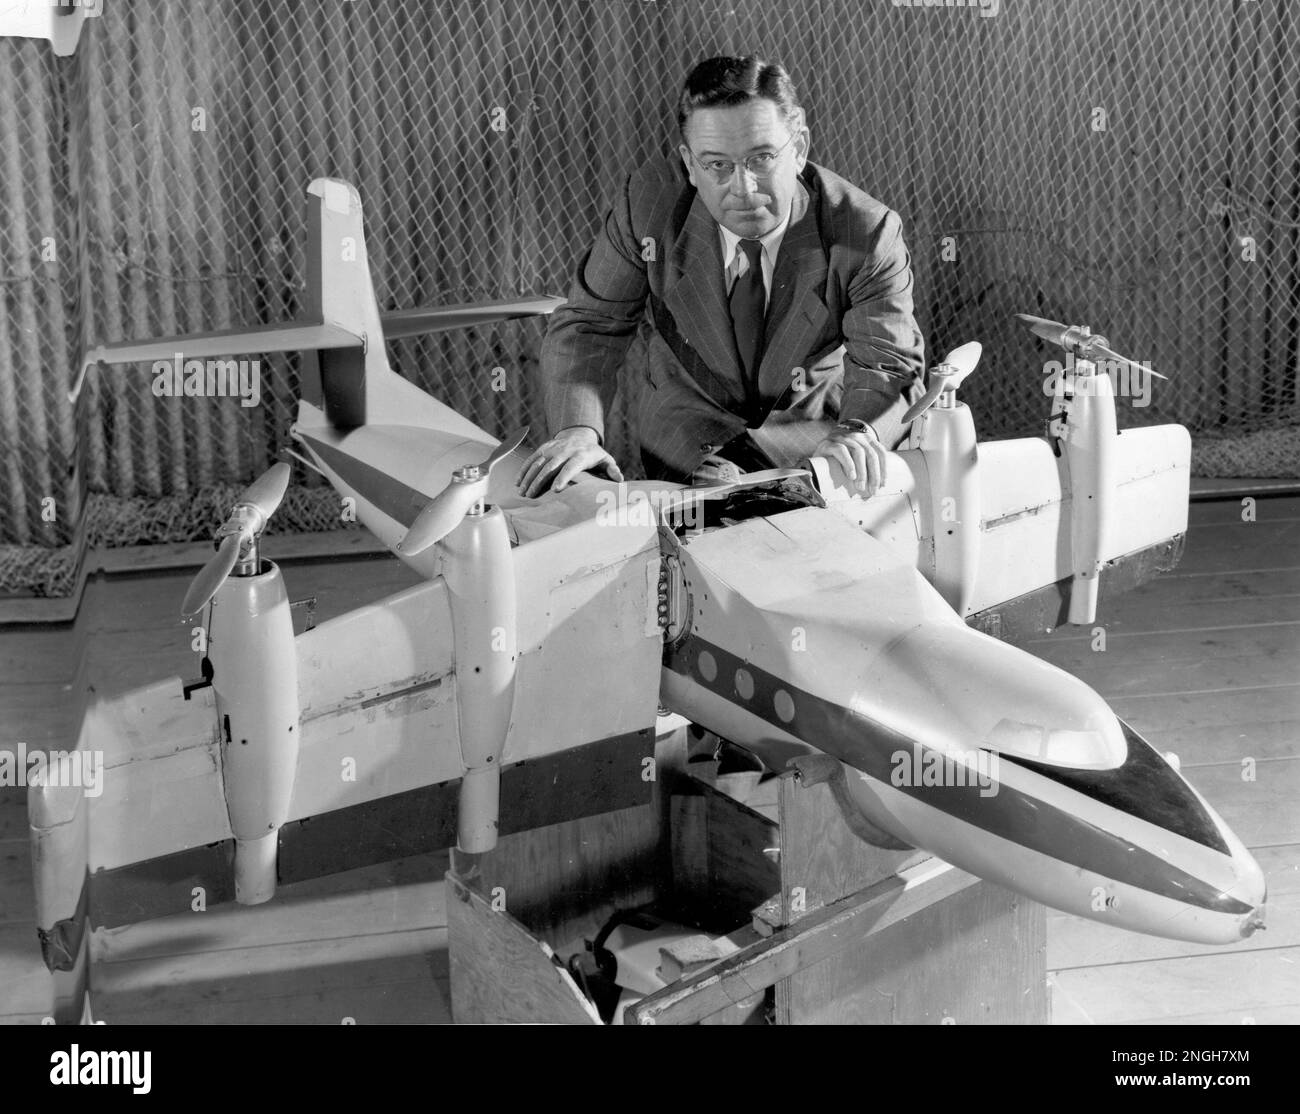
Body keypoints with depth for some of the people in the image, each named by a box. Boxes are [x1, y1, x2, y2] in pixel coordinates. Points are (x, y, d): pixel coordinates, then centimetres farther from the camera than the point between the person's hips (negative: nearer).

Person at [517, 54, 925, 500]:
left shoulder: (868, 235, -19)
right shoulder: (648, 202, -16)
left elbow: (889, 366, -20)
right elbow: (589, 323, -10)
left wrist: (859, 431, -45)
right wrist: (577, 429, -29)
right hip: (688, 443, 0)